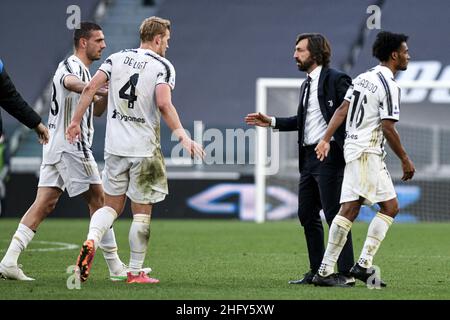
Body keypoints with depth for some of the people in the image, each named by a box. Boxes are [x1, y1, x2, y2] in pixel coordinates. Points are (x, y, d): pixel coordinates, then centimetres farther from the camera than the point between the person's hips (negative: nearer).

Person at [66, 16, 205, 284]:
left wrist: (76, 121, 7)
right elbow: (163, 104, -21)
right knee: (142, 212, 6)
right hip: (144, 149, -4)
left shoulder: (117, 58, 7)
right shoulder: (163, 66, -6)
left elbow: (91, 88, 0)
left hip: (115, 146, 4)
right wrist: (183, 136, -18)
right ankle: (136, 272, 10)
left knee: (112, 204, 15)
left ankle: (91, 242, -12)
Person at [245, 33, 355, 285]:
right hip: (309, 156, 10)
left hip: (329, 155, -9)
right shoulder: (307, 84, 19)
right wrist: (271, 122, 19)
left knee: (334, 214, -8)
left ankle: (346, 272, -4)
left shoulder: (336, 79, -9)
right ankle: (317, 271, 18)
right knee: (307, 215, 11)